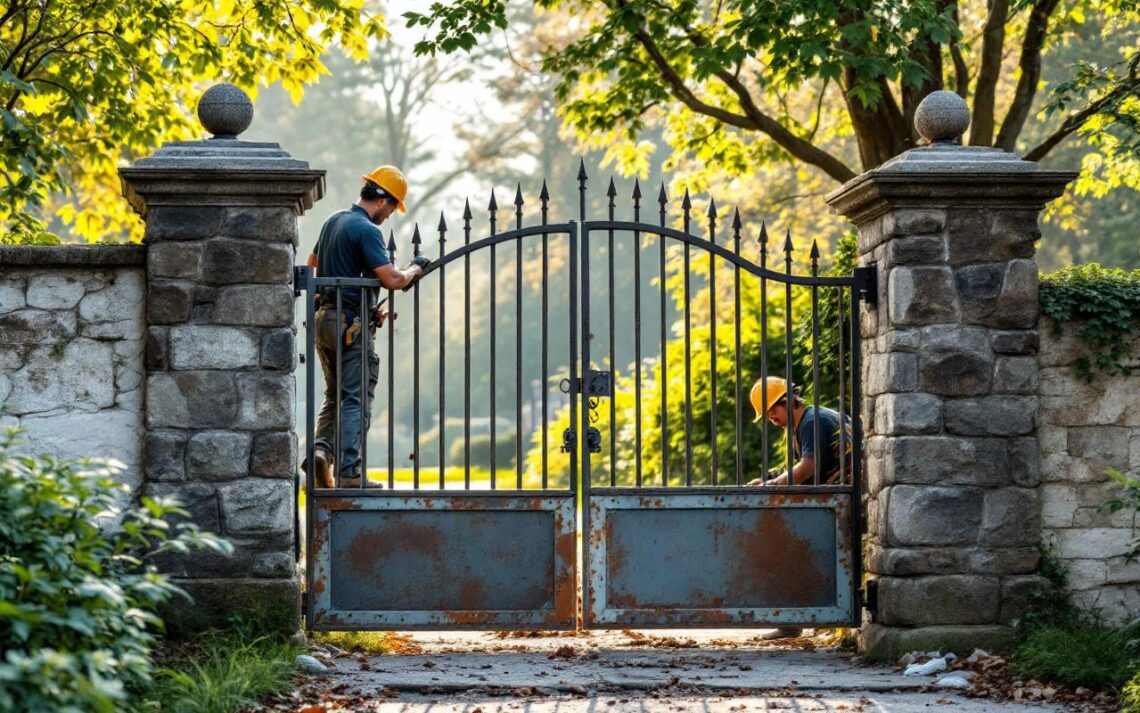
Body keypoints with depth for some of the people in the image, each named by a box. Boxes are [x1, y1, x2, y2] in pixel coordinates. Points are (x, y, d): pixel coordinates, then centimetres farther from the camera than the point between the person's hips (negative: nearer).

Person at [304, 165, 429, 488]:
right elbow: (392, 280, -20)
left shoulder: (332, 221, 13)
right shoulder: (367, 230, -15)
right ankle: (349, 472, -8)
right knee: (356, 400, -4)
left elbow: (312, 264, 28)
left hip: (324, 319, 8)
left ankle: (321, 448, -5)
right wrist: (415, 269, -1)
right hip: (351, 324, -8)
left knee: (335, 395, 16)